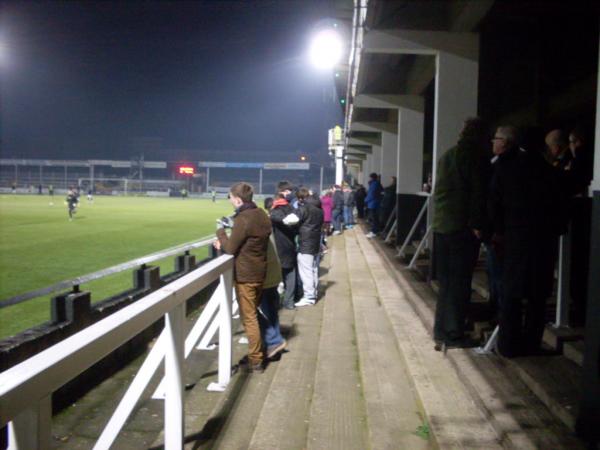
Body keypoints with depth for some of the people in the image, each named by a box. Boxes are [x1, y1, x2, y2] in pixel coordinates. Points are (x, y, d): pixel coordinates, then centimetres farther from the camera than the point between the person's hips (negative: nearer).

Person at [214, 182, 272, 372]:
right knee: (253, 313, 20)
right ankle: (257, 353, 30)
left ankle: (255, 360, 7)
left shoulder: (243, 219, -21)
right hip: (260, 271, 9)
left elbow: (231, 248, -17)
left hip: (245, 275, -9)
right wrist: (225, 242, 9)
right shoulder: (261, 215, 6)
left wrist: (221, 232, -1)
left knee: (249, 317, 0)